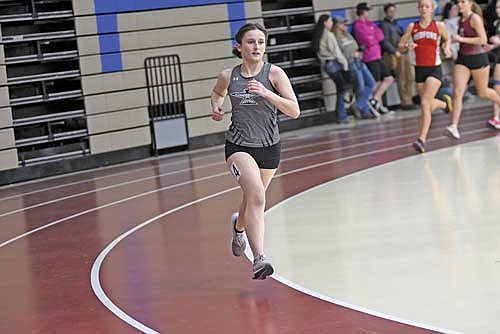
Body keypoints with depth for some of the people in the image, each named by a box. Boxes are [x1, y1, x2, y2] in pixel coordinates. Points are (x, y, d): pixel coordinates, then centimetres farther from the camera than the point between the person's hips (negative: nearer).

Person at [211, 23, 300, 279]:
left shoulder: (274, 73, -10)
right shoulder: (228, 76, -4)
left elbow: (295, 111, -17)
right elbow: (217, 92, 21)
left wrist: (266, 93, -28)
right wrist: (216, 106, 0)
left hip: (269, 147, 2)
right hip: (238, 145, -2)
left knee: (253, 199, 19)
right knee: (257, 195, -26)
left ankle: (238, 224, 57)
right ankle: (259, 258, -32)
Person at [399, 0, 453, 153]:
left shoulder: (439, 26, -1)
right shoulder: (412, 27, 3)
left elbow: (447, 39, 17)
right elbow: (400, 46, 6)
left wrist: (447, 48, -4)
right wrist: (407, 46, -16)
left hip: (434, 69, -4)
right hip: (419, 70, 4)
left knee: (425, 103, -17)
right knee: (428, 104, 15)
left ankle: (421, 140, -20)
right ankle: (444, 103, 52)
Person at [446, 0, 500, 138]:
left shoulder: (475, 18, -13)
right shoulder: (460, 20, 9)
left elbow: (483, 40, -21)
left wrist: (461, 39, -21)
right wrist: (454, 40, 7)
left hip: (478, 59, -6)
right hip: (463, 59, 6)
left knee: (483, 92, 11)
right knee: (457, 92, -9)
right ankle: (454, 126, -15)